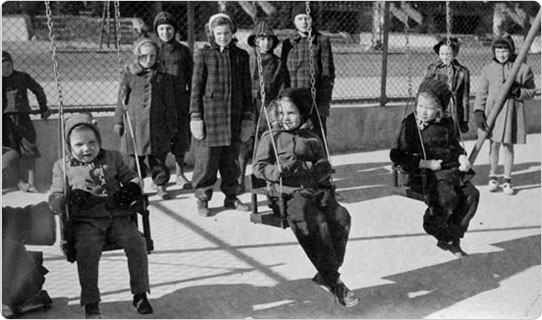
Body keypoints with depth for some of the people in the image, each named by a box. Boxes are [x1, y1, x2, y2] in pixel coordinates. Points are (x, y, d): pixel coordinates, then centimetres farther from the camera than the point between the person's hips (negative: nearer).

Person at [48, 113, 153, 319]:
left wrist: (131, 190, -6)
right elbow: (54, 200, 8)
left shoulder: (113, 158, 17)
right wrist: (70, 199, -15)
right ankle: (90, 303, -17)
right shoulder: (63, 166, 13)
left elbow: (132, 178, 19)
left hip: (117, 217, 2)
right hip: (86, 221, -1)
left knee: (136, 243, -23)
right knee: (87, 251, -30)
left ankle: (140, 294, -7)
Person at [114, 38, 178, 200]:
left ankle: (160, 184, 19)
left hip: (157, 124, 0)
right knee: (136, 158, 8)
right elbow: (122, 100, 6)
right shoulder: (130, 75, 1)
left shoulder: (162, 76, 2)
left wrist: (171, 123, 5)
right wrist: (119, 121, 5)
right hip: (134, 123, 0)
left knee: (159, 157, 6)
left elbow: (169, 102, 6)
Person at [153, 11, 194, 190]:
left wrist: (193, 101, 4)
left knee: (181, 136, 5)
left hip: (179, 100, 1)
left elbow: (191, 78, 9)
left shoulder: (183, 51, 6)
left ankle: (180, 174, 19)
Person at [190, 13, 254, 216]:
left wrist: (248, 116, 8)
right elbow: (196, 86, -1)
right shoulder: (204, 54, 0)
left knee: (231, 160, 11)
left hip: (234, 116, 3)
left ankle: (231, 197, 23)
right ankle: (202, 199, 12)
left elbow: (246, 88, 11)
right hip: (209, 114, -3)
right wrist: (195, 116, -6)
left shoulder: (241, 56, 9)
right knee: (206, 159, 0)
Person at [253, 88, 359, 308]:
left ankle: (326, 274, -14)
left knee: (341, 216, -23)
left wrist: (309, 168, -5)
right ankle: (334, 282, -21)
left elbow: (325, 165, 16)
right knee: (317, 221, -31)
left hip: (317, 189, 4)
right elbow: (258, 167, 6)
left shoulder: (312, 139, 23)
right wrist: (276, 171, -14)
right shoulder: (271, 138, 14)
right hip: (290, 193, -4)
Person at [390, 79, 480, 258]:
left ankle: (452, 238, -4)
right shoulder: (410, 124, -4)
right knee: (448, 197, -31)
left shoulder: (447, 124, 11)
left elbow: (454, 145, 26)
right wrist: (426, 164, -14)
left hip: (450, 169, 6)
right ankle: (436, 230, -4)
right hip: (425, 174, -6)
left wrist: (462, 158, 2)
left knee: (471, 194, -16)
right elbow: (397, 155, -9)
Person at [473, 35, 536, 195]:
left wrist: (517, 91, -14)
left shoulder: (523, 69, -1)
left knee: (508, 146, 4)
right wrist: (478, 112, -5)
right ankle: (492, 177, 23)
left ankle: (507, 180, 16)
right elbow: (481, 92, 5)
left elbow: (532, 91, 4)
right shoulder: (488, 69, 3)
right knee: (494, 144, 7)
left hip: (512, 111, -1)